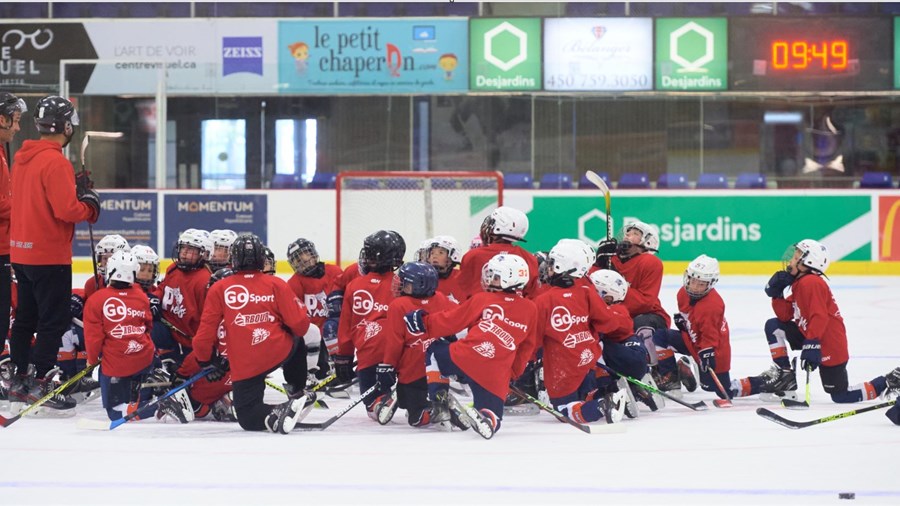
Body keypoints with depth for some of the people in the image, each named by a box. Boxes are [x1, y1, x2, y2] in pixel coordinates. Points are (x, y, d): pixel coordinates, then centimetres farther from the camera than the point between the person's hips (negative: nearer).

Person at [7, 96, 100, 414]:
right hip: (49, 255, -9)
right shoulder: (55, 162, -19)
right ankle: (39, 383, -6)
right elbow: (66, 209, -24)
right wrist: (90, 205, -5)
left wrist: (77, 197, 9)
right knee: (55, 320, -3)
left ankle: (19, 381, 23)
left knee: (26, 317, 16)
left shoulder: (22, 158, 10)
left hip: (21, 252, 9)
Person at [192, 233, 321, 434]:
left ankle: (275, 416, -20)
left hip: (244, 366, -1)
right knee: (307, 336, 33)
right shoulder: (276, 284, 1)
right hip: (280, 352, 1)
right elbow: (300, 325, -2)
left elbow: (206, 331, 0)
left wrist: (207, 361, 18)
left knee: (247, 417, 12)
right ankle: (297, 394, 27)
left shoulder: (219, 289, 2)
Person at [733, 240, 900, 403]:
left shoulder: (811, 283, -20)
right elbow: (785, 316, 11)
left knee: (841, 396, -1)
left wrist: (811, 344, -37)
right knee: (773, 326, 3)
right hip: (812, 339, 9)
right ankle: (783, 375, 3)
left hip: (829, 347, -9)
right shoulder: (799, 284, 12)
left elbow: (819, 317, -30)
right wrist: (777, 294, -2)